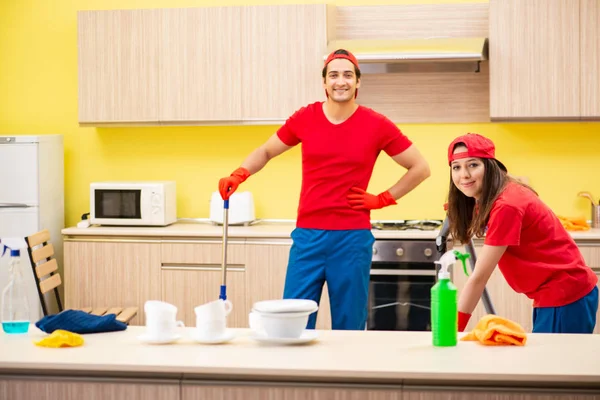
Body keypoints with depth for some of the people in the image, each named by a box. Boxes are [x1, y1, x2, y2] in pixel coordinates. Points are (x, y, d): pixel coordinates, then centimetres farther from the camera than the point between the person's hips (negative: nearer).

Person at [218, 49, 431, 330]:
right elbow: (266, 152, 17)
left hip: (353, 237, -1)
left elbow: (420, 168, 6)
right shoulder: (304, 119, 3)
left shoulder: (376, 125, -2)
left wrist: (382, 199, 0)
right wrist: (238, 175, -1)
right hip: (307, 235, 2)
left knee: (349, 326, 5)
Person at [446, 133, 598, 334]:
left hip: (565, 296, -9)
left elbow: (478, 278, -22)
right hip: (552, 295, 9)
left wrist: (454, 328, -19)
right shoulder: (486, 200, 5)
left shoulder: (506, 205, -23)